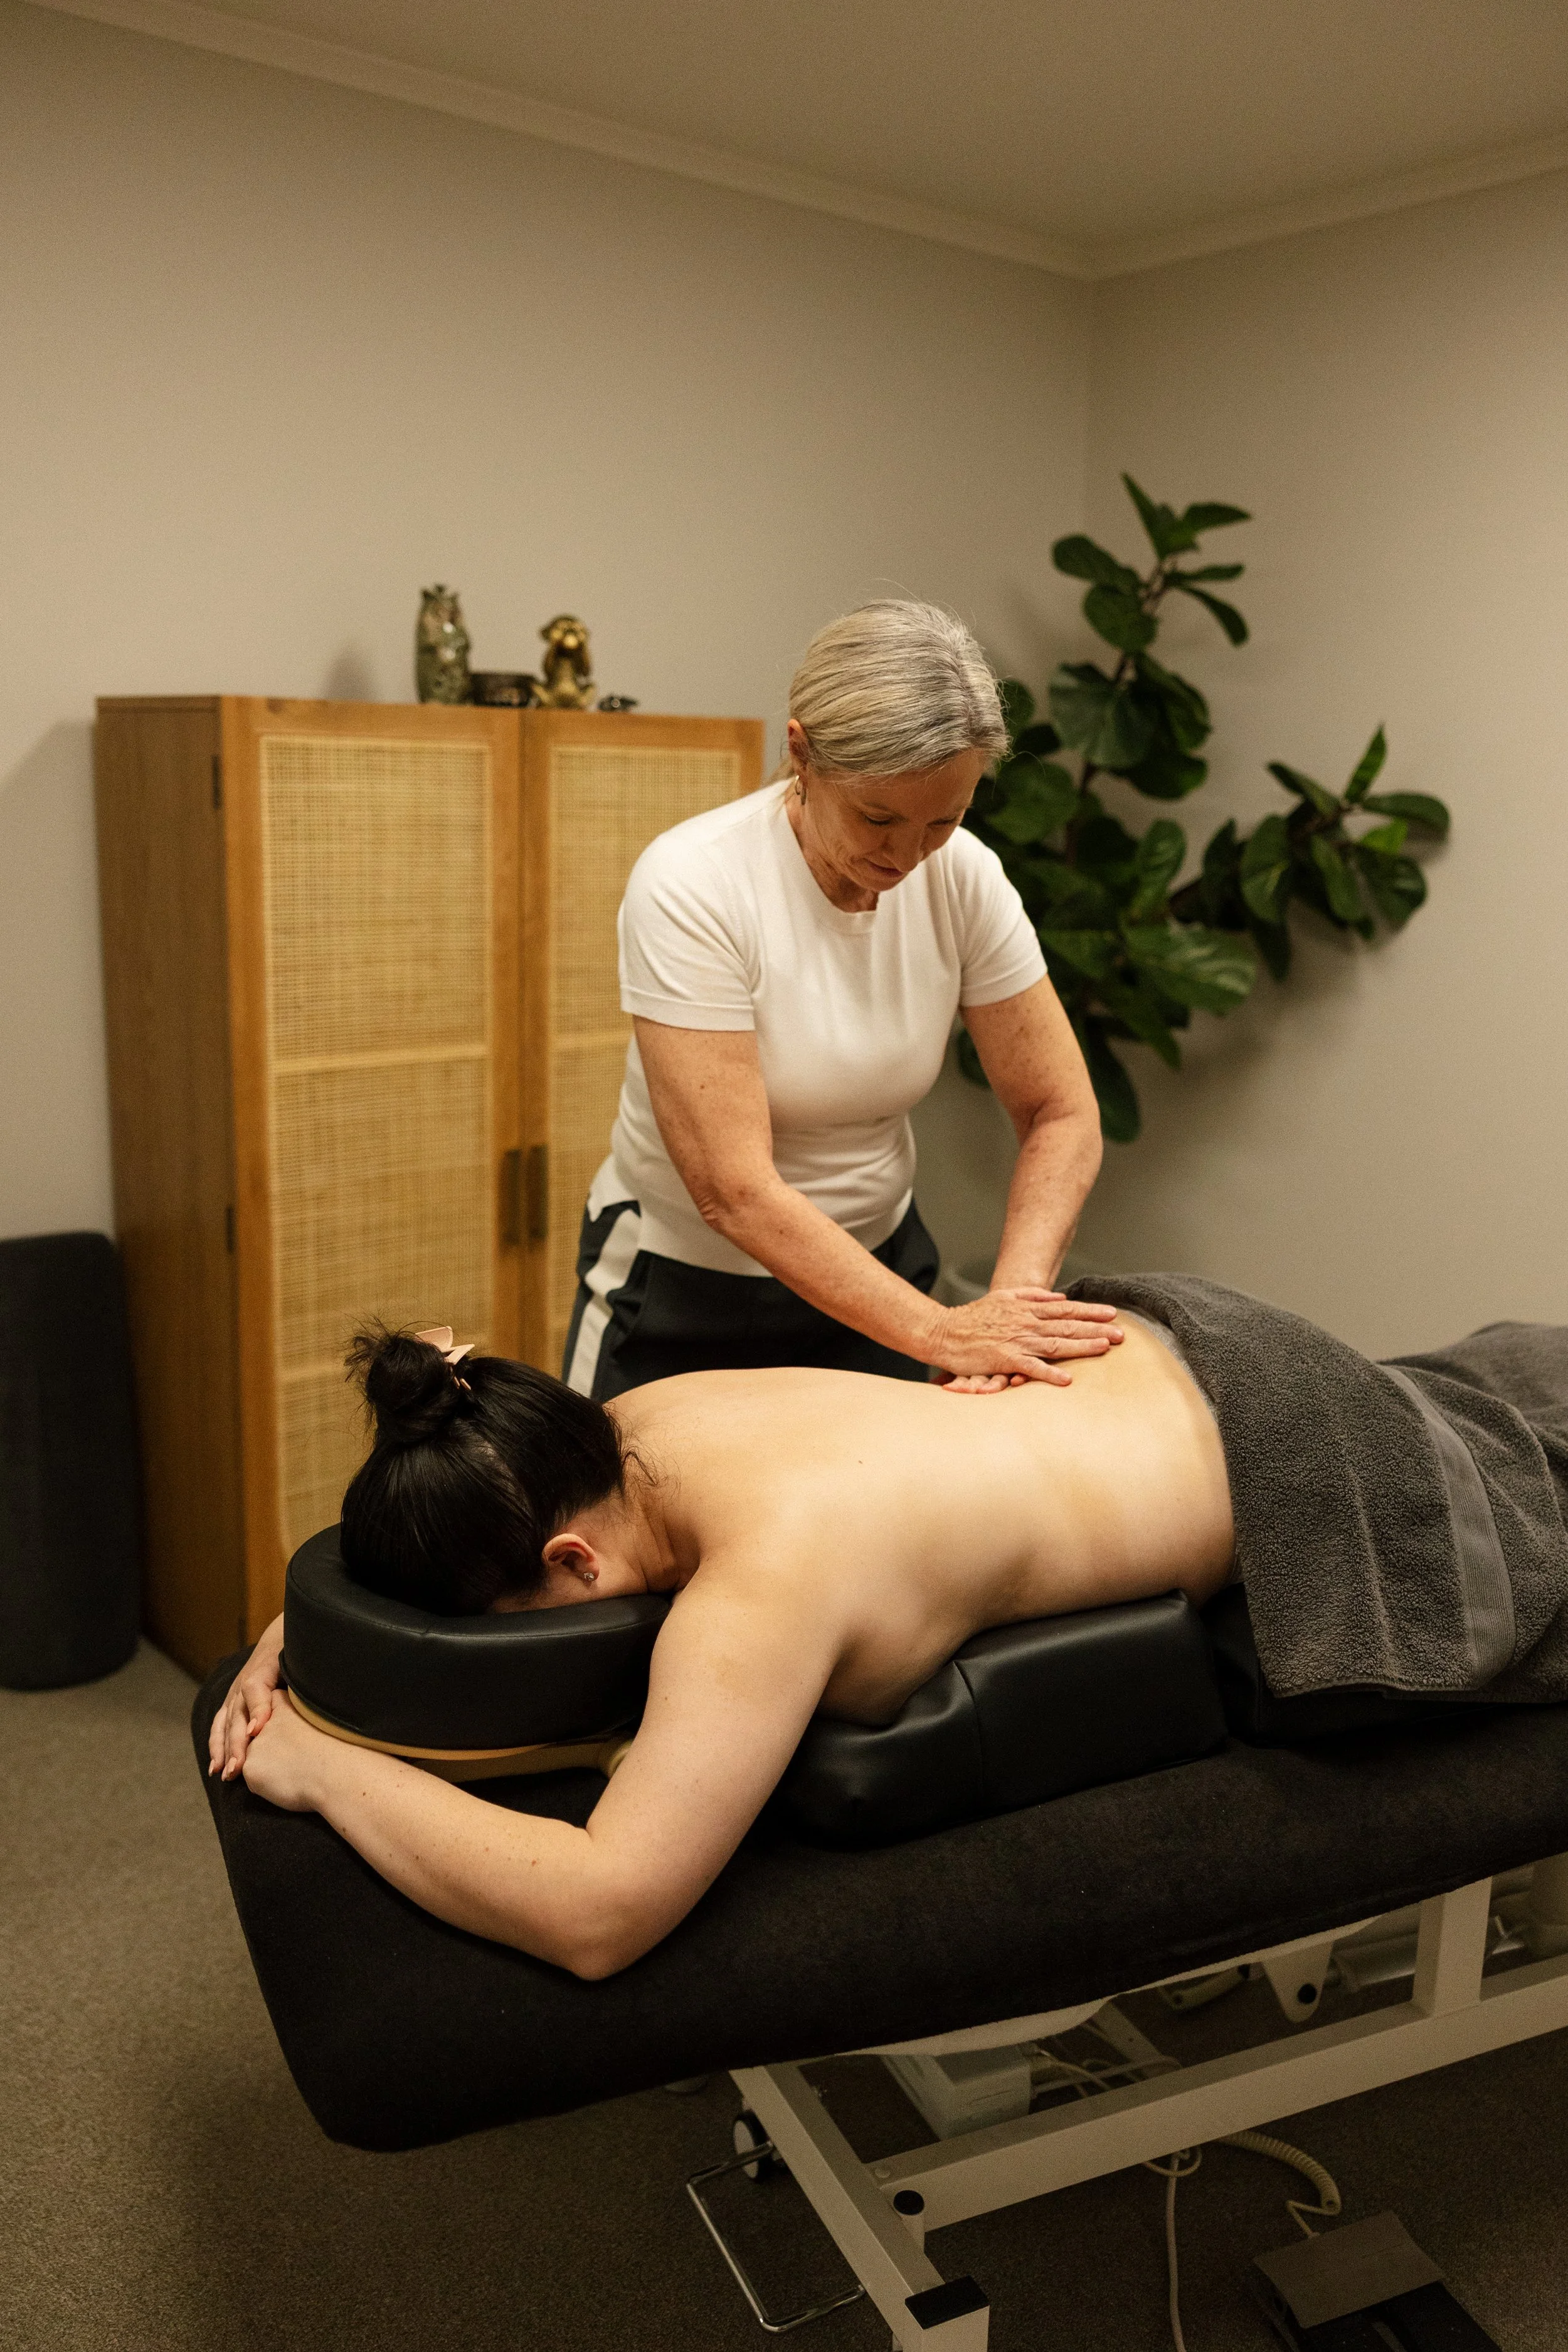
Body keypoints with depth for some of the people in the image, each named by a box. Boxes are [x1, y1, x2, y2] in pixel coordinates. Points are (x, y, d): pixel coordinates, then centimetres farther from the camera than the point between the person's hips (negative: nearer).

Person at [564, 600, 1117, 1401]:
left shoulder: (963, 876, -14)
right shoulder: (690, 885, -26)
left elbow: (1061, 1114, -9)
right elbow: (734, 1192, -29)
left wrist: (1012, 1295, -25)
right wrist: (941, 1334, -32)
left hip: (875, 1270, 4)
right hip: (685, 1285, -3)